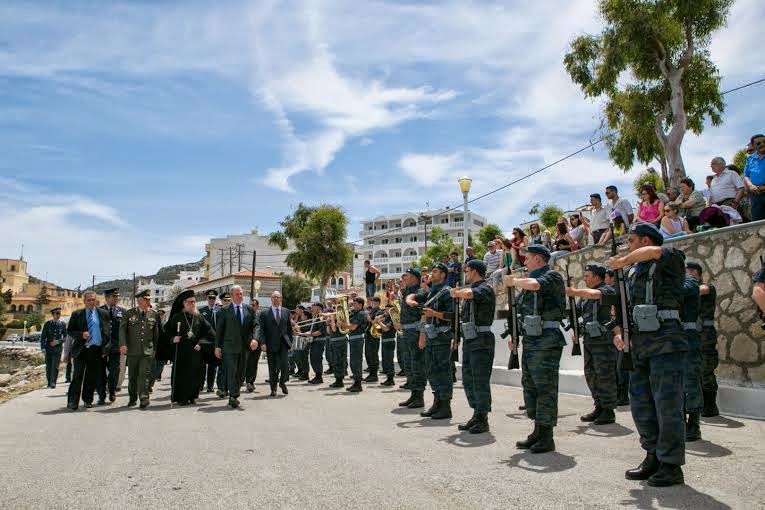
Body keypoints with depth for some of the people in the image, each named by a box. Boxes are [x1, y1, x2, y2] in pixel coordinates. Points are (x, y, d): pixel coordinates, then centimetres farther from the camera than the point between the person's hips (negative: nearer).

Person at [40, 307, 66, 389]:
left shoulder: (63, 324, 1)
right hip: (48, 348, 1)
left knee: (55, 366, -7)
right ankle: (49, 382, 21)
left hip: (58, 348, -1)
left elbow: (65, 336, 3)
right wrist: (43, 347, -6)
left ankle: (53, 382, -3)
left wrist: (58, 341, -13)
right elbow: (42, 336, 3)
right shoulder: (47, 324, 2)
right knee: (48, 366, 8)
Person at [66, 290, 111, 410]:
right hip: (81, 350, -1)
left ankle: (88, 400, 20)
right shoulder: (76, 314, 6)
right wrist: (81, 334, -13)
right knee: (77, 376, -2)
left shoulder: (103, 314, 8)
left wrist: (105, 348, 1)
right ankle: (73, 402, 3)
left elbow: (108, 332, 8)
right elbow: (69, 330, 6)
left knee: (92, 377, 8)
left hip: (97, 350, 1)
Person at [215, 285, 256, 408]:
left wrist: (254, 338, -11)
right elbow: (219, 329, 2)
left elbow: (254, 326, 6)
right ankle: (233, 397, -6)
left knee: (241, 373, 9)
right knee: (232, 372, -8)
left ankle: (234, 396, 21)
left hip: (244, 347, 4)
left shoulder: (249, 309, 9)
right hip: (230, 346, -3)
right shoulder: (224, 310, 2)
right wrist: (217, 346, -2)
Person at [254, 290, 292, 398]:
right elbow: (259, 328, -8)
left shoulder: (286, 311, 10)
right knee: (272, 368, 4)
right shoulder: (264, 313, 0)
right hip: (271, 344, -1)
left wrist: (290, 341, 10)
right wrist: (262, 342, -18)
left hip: (283, 343, 1)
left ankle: (282, 382, 17)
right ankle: (273, 388, 22)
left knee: (284, 364, -11)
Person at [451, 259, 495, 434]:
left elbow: (468, 293, -30)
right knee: (468, 380, 13)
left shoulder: (485, 289, -12)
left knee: (480, 381, -3)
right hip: (468, 341, 9)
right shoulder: (471, 288, 16)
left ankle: (483, 420, 7)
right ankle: (476, 416, 24)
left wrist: (455, 293, -13)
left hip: (481, 342, -9)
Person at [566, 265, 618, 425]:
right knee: (591, 375, 13)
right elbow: (575, 312, 21)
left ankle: (609, 411, 5)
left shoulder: (607, 290, -7)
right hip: (589, 340, 9)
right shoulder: (585, 295, 17)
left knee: (605, 375, -4)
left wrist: (574, 292, -18)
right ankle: (599, 408, 23)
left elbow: (595, 294, -28)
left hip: (603, 340, -8)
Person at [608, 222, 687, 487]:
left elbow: (655, 251, -26)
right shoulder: (633, 272, 18)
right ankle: (653, 458, 24)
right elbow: (621, 305, 20)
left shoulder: (671, 261, -3)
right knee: (640, 404, 11)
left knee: (667, 405, -3)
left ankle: (671, 465, 8)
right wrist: (618, 331, 4)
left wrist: (623, 260, -13)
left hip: (665, 343, -8)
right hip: (639, 345, 8)